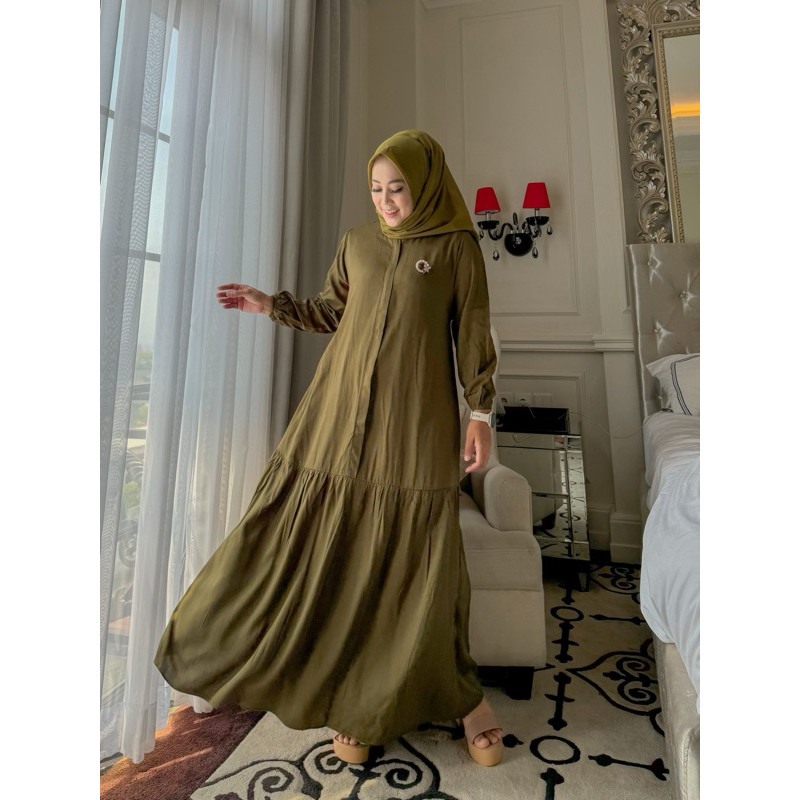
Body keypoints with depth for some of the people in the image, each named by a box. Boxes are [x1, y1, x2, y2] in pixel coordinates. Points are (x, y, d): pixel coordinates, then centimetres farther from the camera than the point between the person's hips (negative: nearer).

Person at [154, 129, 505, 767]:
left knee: (419, 553, 1)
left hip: (416, 416, -3)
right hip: (345, 407, 4)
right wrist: (272, 305, 11)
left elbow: (473, 334, 2)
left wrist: (481, 412, -3)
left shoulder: (457, 246, 5)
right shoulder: (358, 242, 14)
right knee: (326, 540, 4)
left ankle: (456, 690, 27)